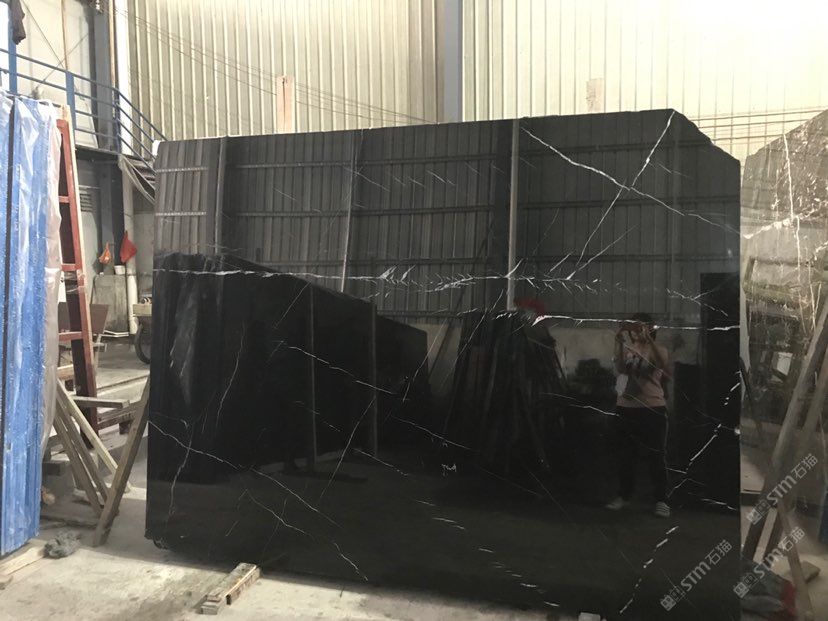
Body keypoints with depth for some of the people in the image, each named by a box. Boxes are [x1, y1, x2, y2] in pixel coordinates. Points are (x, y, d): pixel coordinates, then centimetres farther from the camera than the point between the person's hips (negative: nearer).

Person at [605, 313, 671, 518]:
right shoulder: (627, 348, 7)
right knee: (625, 455, 11)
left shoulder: (658, 349, -1)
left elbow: (663, 365, -25)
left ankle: (661, 500, 12)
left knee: (656, 455, 1)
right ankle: (624, 495, 24)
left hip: (652, 408, -3)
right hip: (626, 407, 3)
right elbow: (620, 369, -13)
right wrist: (619, 342, -24)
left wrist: (648, 338, -32)